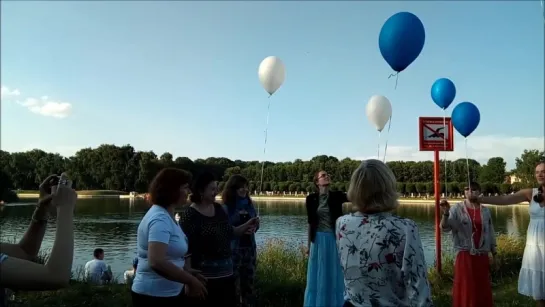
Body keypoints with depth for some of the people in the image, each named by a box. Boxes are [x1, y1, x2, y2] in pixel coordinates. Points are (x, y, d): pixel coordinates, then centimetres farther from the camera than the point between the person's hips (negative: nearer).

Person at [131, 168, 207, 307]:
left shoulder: (166, 216, 10)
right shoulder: (160, 219, -22)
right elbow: (157, 262, -33)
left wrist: (189, 273, 7)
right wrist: (191, 281, -23)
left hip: (168, 293, 10)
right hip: (154, 295, -10)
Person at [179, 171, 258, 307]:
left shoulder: (219, 209, 7)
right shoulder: (189, 214, -13)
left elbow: (229, 232, 18)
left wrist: (247, 225, 1)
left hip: (225, 274, 7)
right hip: (203, 277, -7)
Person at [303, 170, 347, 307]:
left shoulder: (337, 196, -2)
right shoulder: (311, 199, -2)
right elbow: (311, 223, 4)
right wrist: (308, 244, 6)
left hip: (334, 239, 0)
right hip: (318, 240, 0)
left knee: (334, 274, 9)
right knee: (318, 275, 10)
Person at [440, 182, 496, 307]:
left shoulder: (485, 210, 5)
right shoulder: (457, 209, -6)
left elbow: (490, 233, 13)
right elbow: (445, 227, -18)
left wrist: (494, 254, 14)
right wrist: (446, 213, -37)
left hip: (482, 256, 4)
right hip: (464, 256, -3)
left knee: (483, 289, 14)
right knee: (465, 290, 3)